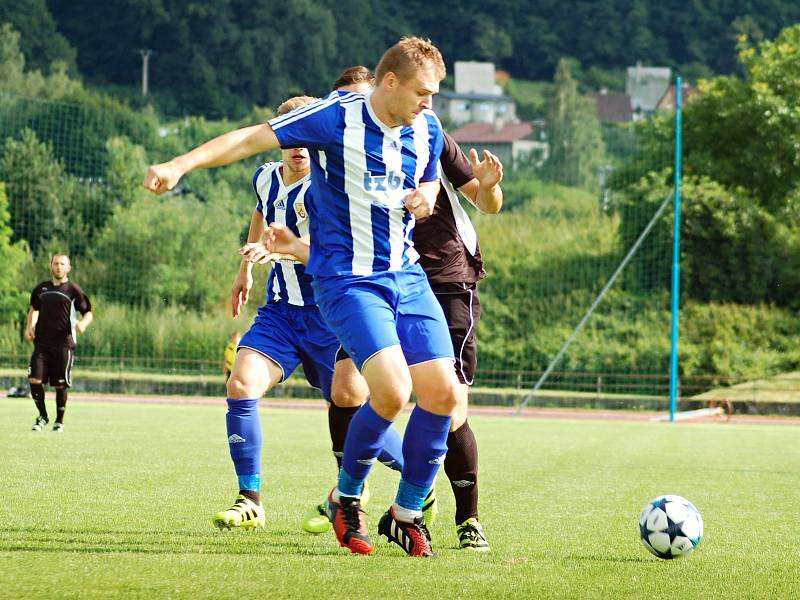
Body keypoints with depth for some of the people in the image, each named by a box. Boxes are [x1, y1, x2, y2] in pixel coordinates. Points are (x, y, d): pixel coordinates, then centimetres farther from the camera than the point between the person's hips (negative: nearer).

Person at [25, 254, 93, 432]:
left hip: (64, 344, -3)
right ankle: (42, 416, 10)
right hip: (42, 342, 3)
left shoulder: (73, 290, 0)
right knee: (34, 379, -9)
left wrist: (83, 324, -19)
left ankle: (59, 421, 17)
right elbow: (34, 308, 28)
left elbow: (88, 313, 3)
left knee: (60, 385, 0)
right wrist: (29, 327, 12)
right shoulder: (41, 289, 11)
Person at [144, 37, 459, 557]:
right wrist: (181, 164, -27)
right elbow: (252, 139, -15)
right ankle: (345, 497, 3)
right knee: (392, 390, -22)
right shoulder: (337, 117, -14)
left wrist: (425, 198, -1)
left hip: (406, 274, 6)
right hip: (347, 276, -6)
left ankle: (407, 514, 15)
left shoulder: (426, 129, 4)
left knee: (442, 393, -4)